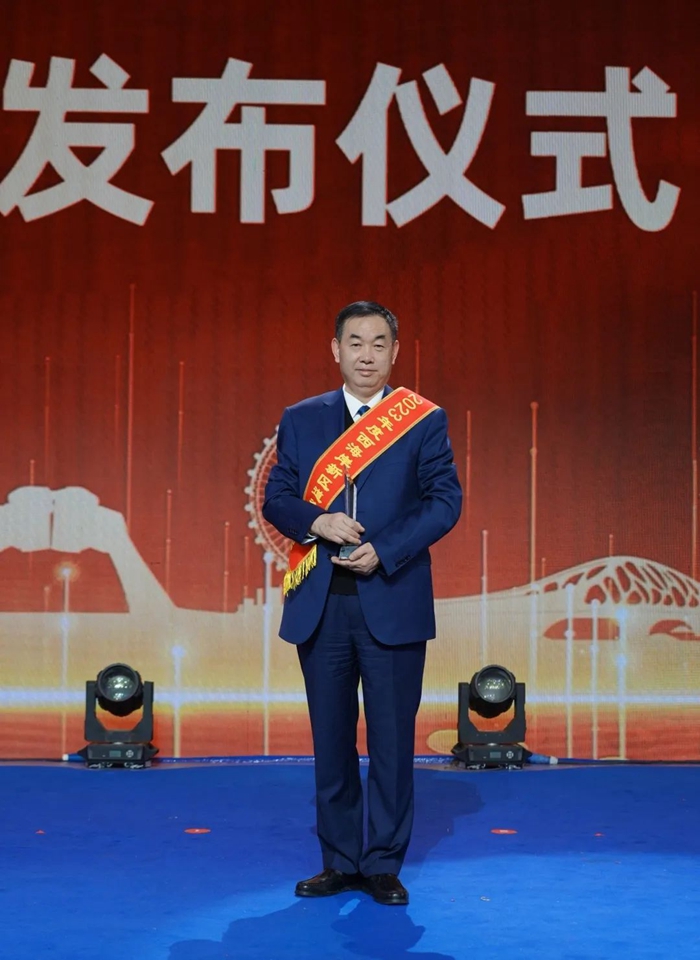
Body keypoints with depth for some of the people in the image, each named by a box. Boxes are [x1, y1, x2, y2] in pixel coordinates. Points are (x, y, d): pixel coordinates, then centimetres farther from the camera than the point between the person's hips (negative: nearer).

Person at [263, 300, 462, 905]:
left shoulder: (424, 420, 2)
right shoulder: (301, 420, 10)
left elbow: (445, 499, -3)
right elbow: (276, 497, 9)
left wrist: (384, 551, -14)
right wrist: (316, 522, -12)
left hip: (393, 602, -2)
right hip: (320, 605, 2)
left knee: (392, 739, 2)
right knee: (331, 740, 9)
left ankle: (384, 864, 14)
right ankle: (340, 862, 20)